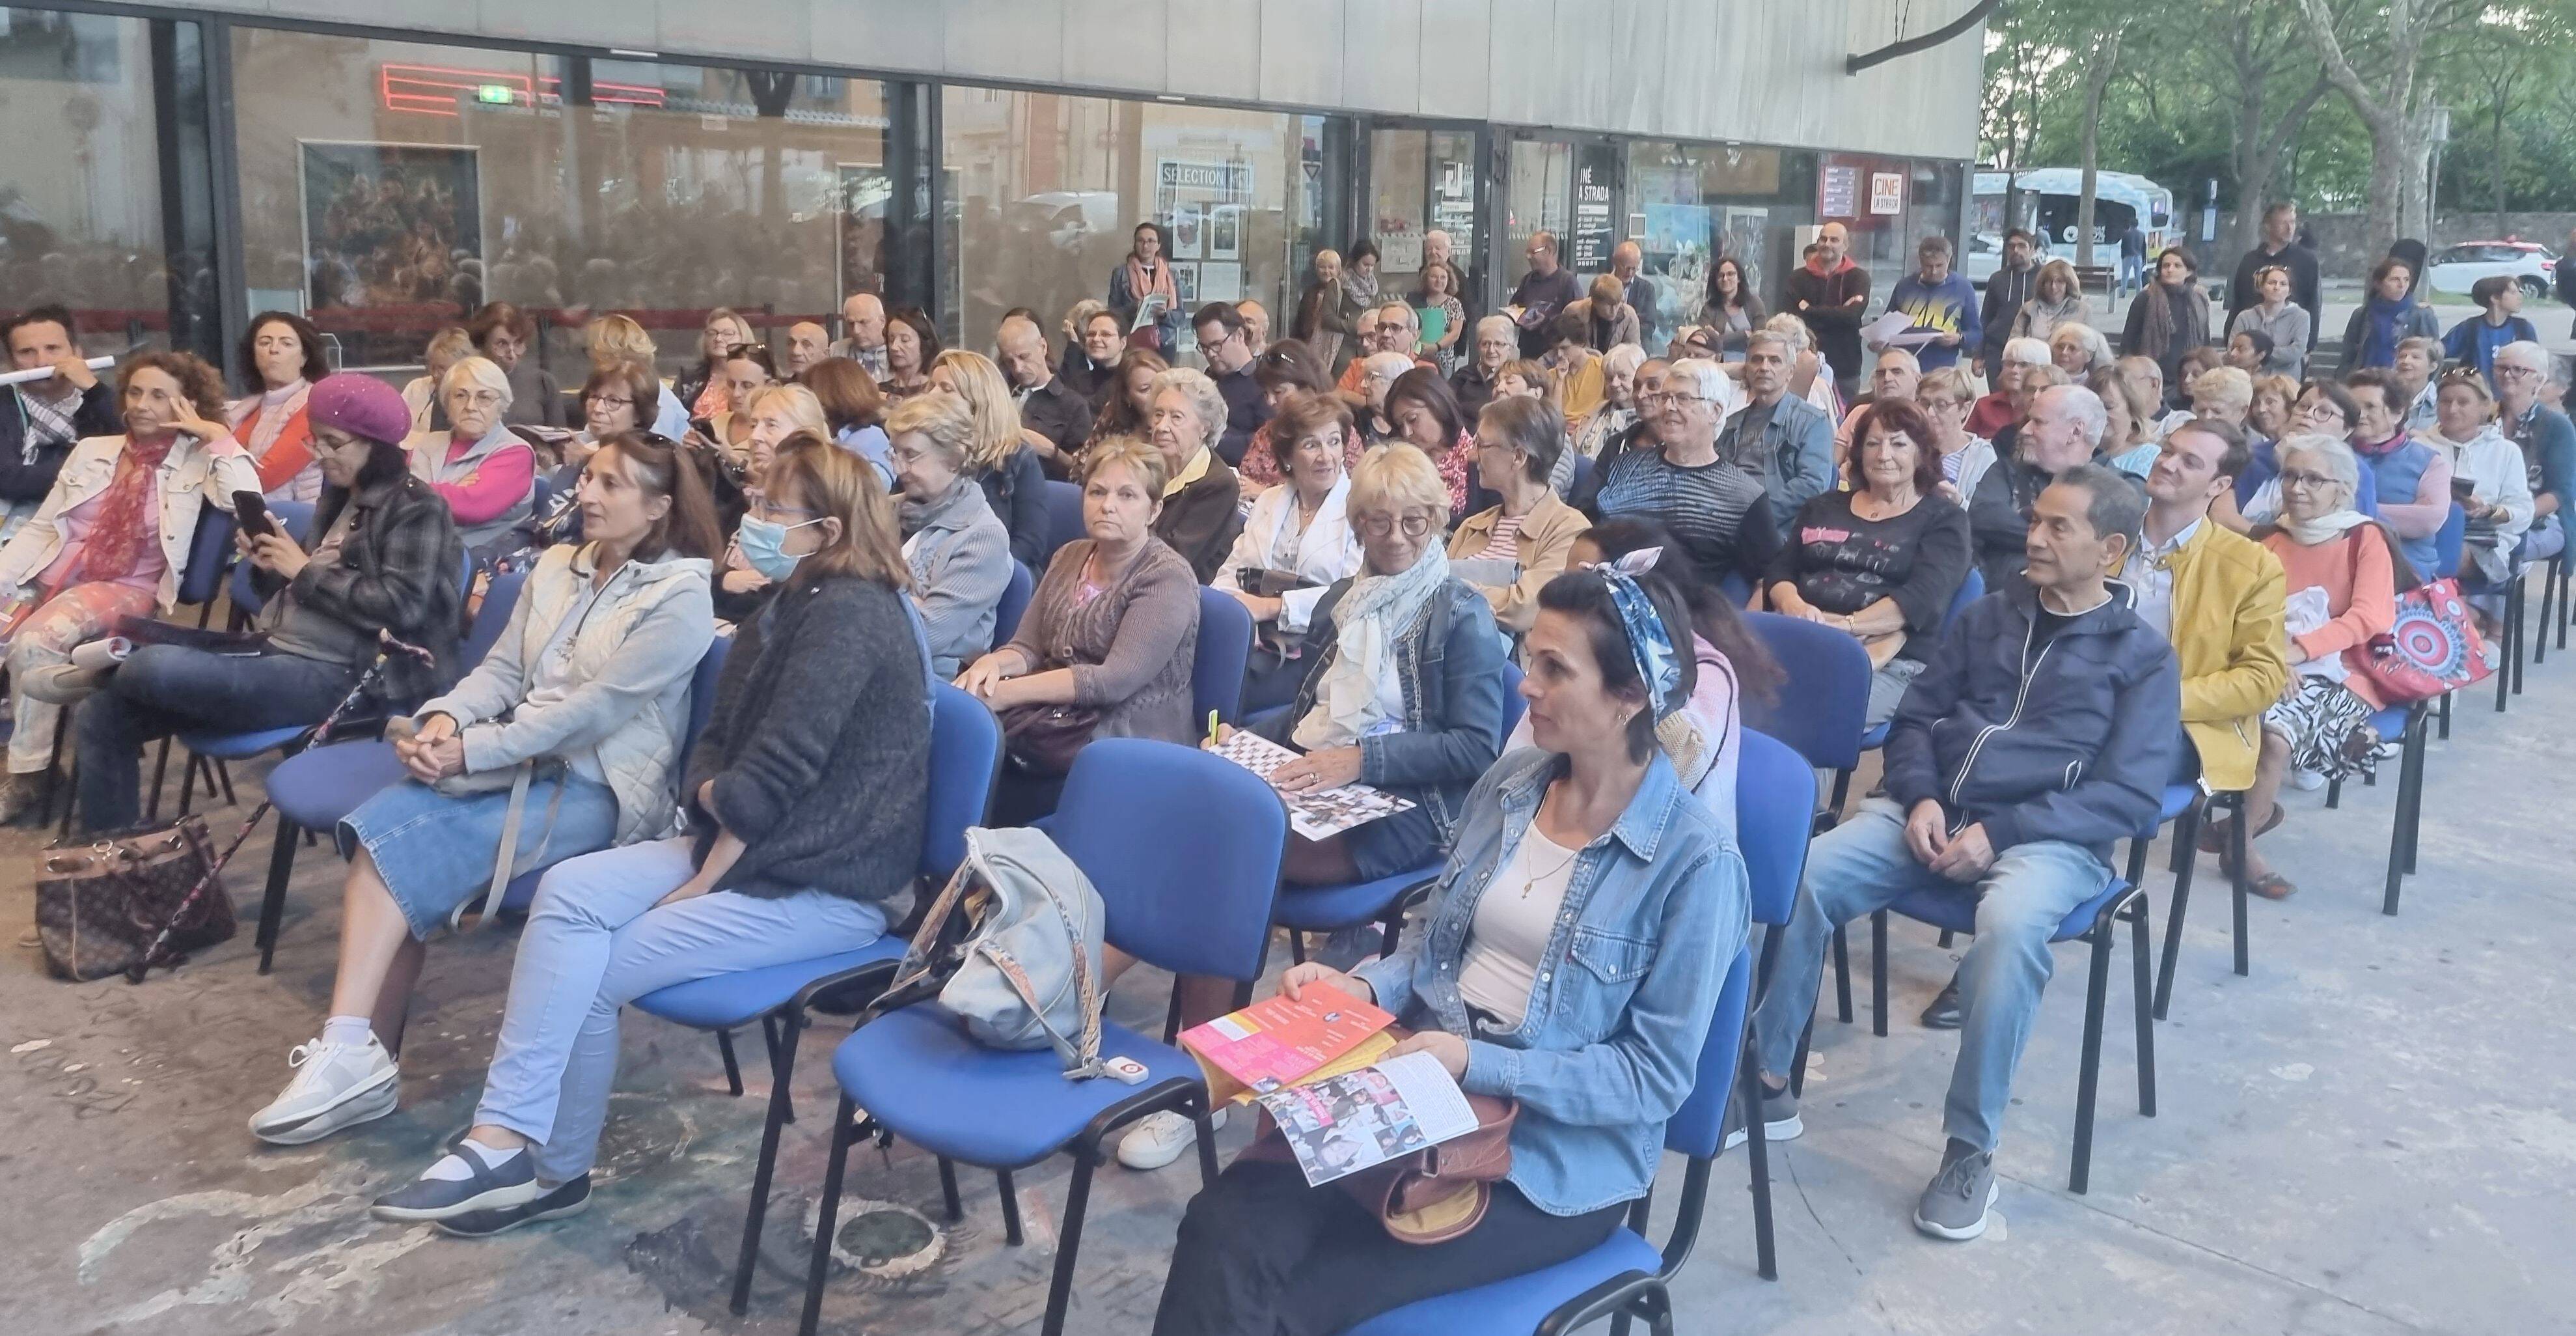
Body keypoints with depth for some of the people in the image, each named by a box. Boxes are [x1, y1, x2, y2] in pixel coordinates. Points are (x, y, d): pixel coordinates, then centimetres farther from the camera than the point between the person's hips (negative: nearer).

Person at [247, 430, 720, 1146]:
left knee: (401, 844, -24)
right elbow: (502, 668, 11)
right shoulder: (556, 565, 14)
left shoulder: (680, 597, -10)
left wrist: (471, 751, -20)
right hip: (523, 764, 7)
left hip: (600, 788, -7)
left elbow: (594, 707, -17)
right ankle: (359, 1056, -20)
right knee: (382, 829, -21)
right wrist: (445, 719, -11)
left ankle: (358, 1056, -18)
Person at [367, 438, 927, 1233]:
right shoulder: (786, 609, 13)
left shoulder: (849, 614, -18)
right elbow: (714, 750, 11)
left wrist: (702, 883, -9)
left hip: (828, 884, -9)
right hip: (743, 843, 9)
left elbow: (779, 769, -21)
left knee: (590, 973, -12)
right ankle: (507, 1144, -11)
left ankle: (552, 1169, 6)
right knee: (570, 890, -11)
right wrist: (713, 793, -10)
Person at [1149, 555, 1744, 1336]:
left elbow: (1655, 1079, -13)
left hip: (1555, 1158, -5)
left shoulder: (1695, 860, -14)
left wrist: (1478, 1065, -21)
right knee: (1223, 1227, -23)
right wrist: (1363, 989, -4)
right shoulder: (1508, 783, 5)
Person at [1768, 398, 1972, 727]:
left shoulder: (1944, 519, 11)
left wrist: (1844, 626, -16)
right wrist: (1794, 605, -8)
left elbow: (1924, 597, -5)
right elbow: (1779, 570, 16)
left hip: (1889, 662, -3)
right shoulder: (1823, 507, 26)